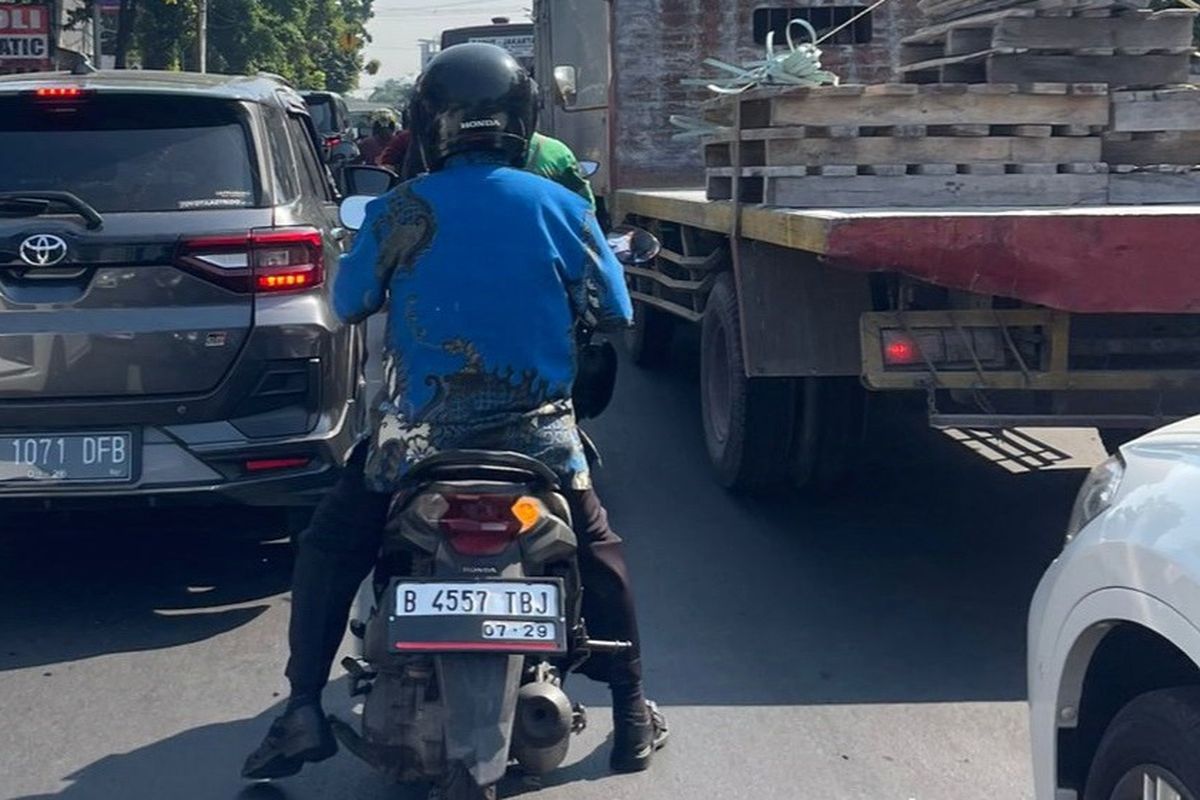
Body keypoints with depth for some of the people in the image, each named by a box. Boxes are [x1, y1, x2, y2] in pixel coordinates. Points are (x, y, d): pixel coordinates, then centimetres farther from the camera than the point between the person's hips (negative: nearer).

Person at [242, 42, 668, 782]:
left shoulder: (399, 211, -7)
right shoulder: (562, 208, -3)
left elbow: (349, 305, 5)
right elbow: (615, 312, 4)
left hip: (418, 433, -1)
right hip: (536, 431, 1)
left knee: (329, 552, 18)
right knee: (598, 552, 23)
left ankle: (305, 713, 12)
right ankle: (633, 715, 25)